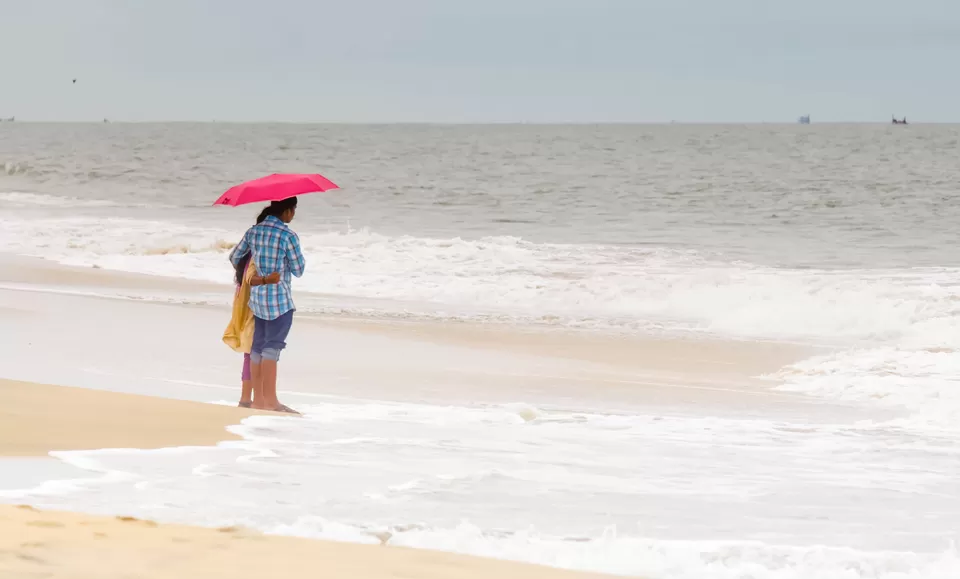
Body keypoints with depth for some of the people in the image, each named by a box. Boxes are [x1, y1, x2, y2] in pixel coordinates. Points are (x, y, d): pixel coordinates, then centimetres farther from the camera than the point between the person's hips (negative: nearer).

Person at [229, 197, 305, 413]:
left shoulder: (253, 231, 5)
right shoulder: (288, 236, -13)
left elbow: (235, 257, 14)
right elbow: (298, 270, -7)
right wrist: (298, 257, 13)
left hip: (256, 297, 7)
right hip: (280, 298, -6)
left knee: (258, 346, 10)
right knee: (272, 347, -7)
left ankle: (258, 399, 13)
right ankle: (270, 400, -8)